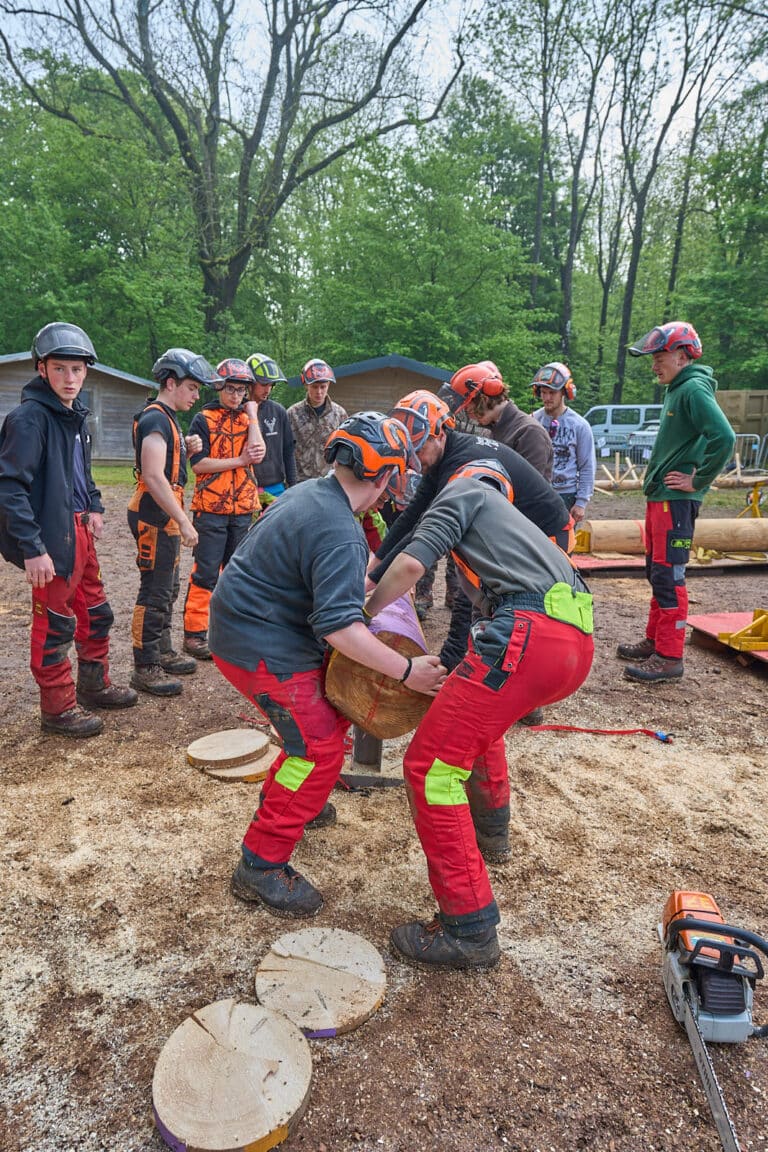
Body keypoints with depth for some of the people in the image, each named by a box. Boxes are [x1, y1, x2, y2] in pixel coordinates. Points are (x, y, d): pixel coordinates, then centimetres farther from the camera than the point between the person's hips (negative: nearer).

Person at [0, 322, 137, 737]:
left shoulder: (75, 414, 10)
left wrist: (93, 507, 11)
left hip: (79, 530, 9)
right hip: (51, 538, -9)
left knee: (96, 612, 19)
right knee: (55, 624, 2)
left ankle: (93, 686, 36)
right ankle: (57, 708, 18)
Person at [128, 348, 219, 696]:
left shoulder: (167, 418, 16)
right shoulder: (156, 419, -17)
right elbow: (153, 477, -25)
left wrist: (187, 448, 6)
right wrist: (184, 521, -26)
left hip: (165, 516, 11)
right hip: (155, 516, -11)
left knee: (168, 588, 18)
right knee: (155, 593, -5)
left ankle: (162, 651, 31)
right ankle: (145, 668, 3)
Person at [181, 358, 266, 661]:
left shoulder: (247, 418, 12)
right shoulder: (204, 419, -1)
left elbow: (258, 453, -7)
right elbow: (198, 464, -12)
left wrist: (252, 415, -5)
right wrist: (239, 461, -12)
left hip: (243, 508, 5)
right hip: (211, 508, -5)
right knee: (205, 573, -4)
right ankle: (194, 633, 3)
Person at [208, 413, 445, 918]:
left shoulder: (307, 492, 6)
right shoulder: (342, 537, -25)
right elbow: (340, 627, -33)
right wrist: (407, 671, -25)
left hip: (245, 623, 10)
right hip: (261, 648, -10)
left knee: (335, 709, 20)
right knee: (320, 748, -8)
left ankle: (282, 798, 38)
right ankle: (261, 866, 3)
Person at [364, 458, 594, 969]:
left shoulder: (465, 489, 14)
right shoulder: (506, 520, 37)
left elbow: (412, 563, -3)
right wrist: (451, 676, 37)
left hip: (529, 635, -9)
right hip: (578, 643, 10)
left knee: (430, 767, -3)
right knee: (478, 713, 35)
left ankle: (470, 930, 1)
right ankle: (491, 824, 50)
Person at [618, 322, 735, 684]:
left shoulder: (695, 389, -14)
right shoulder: (675, 389, 16)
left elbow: (724, 438, -25)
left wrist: (698, 481, -18)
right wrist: (656, 475, 14)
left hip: (676, 499, -10)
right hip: (659, 494, 10)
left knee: (668, 575, -7)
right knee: (656, 571, 15)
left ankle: (669, 657, 0)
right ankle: (655, 641, 27)